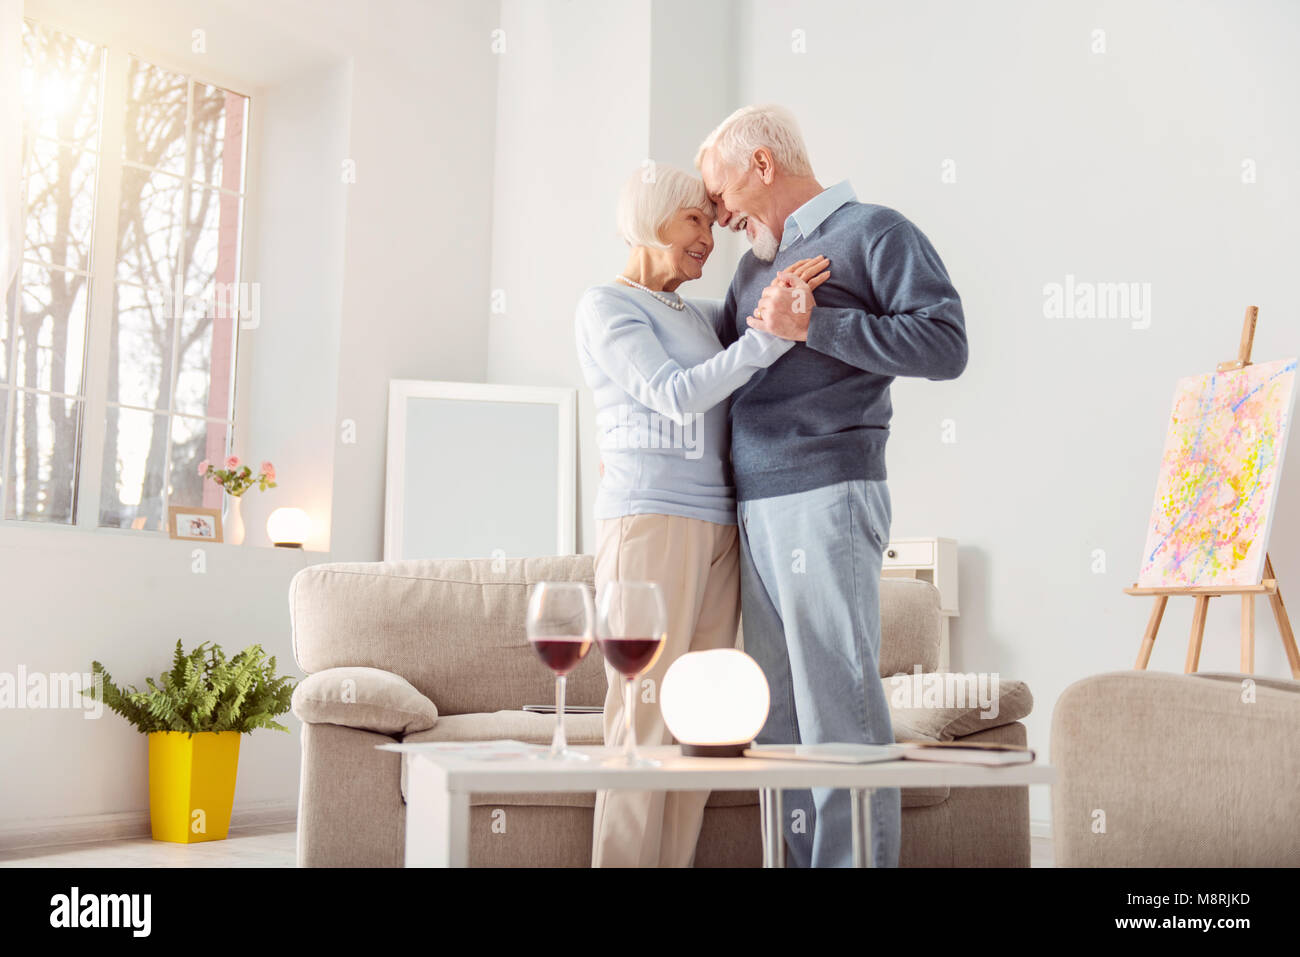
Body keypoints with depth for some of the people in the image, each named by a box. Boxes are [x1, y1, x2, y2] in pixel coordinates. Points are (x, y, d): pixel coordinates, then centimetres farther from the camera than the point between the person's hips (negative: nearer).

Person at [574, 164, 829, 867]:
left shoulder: (698, 315, 21)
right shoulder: (606, 306, -1)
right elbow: (677, 396, -15)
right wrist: (770, 333, -23)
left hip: (717, 528, 8)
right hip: (650, 521, -7)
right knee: (643, 719, -8)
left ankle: (675, 862, 10)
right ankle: (622, 861, -3)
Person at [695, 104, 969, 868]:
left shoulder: (874, 233, 1)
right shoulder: (757, 265, 24)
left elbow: (945, 344, -12)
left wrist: (812, 325, -14)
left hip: (827, 498, -8)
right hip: (756, 509, 8)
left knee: (839, 706, -8)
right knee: (780, 716, 7)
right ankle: (805, 859, 12)